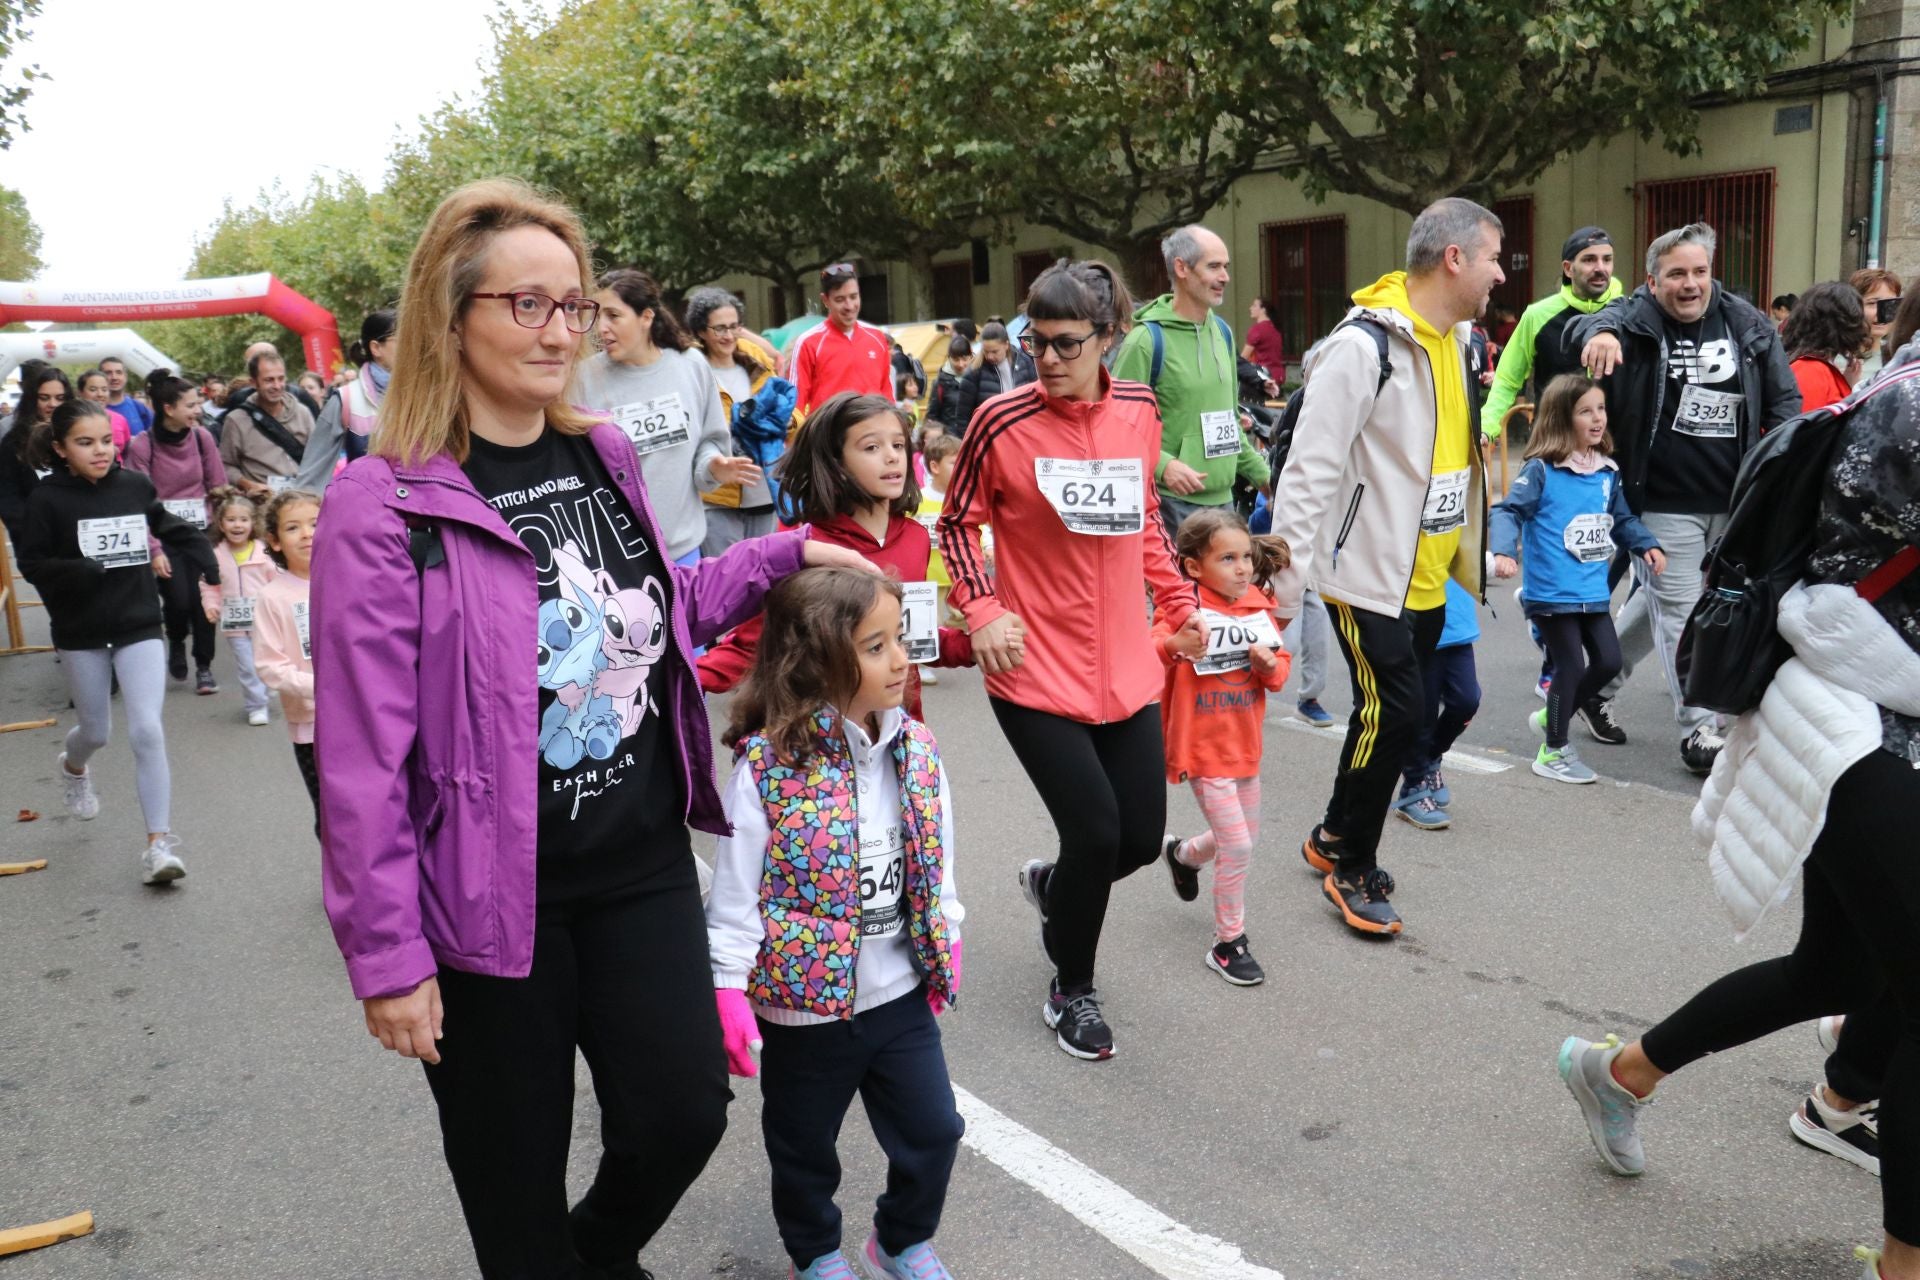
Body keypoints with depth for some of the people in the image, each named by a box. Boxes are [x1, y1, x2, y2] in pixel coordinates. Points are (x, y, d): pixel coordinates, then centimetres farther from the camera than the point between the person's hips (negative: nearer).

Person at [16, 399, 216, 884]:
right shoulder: (48, 498, -11)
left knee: (147, 730, -10)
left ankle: (159, 843, -6)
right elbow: (32, 564, -11)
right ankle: (73, 767, 55)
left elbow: (171, 531, 11)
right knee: (96, 730, 16)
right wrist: (85, 572, -22)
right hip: (80, 632, 0)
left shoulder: (135, 486, -4)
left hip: (139, 625, 0)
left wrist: (173, 562, -6)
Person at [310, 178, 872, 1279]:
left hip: (644, 866, 5)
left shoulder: (605, 459, 3)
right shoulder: (384, 505, -15)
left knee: (685, 1116, 9)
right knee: (516, 1173, 12)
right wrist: (387, 954, -14)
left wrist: (782, 557, 9)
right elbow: (362, 755, -15)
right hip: (490, 895, -5)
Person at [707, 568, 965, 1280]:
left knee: (934, 1130, 14)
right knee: (804, 1145, 18)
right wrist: (729, 990, -13)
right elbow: (736, 891, -15)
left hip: (902, 994, 4)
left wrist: (944, 949, 13)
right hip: (805, 1001, -4)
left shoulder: (915, 749, -4)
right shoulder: (767, 765, -21)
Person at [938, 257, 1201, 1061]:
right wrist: (983, 610, -11)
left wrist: (1178, 601, 15)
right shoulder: (1003, 422, -11)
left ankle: (1051, 887, 43)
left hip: (1126, 668, 5)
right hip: (1036, 670, -5)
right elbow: (958, 524, 1)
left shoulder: (1139, 412, 2)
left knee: (1141, 837, 7)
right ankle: (1073, 992, 21)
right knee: (1096, 832, -7)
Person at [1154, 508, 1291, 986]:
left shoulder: (1259, 607, 2)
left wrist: (1271, 665, -14)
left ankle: (1183, 854, 51)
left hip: (1245, 746, 7)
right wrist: (1173, 645, -49)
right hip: (1203, 749, -7)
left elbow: (1281, 671, 8)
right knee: (1237, 845, -9)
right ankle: (1228, 942, 8)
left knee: (1246, 834, 21)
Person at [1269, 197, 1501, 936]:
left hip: (1426, 577, 9)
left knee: (1395, 714, 15)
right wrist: (1289, 580, -22)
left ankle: (1336, 839, 33)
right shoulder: (1363, 345, -19)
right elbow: (1310, 468, -21)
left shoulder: (1456, 342, 10)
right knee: (1395, 711, -8)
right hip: (1366, 573, -9)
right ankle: (1351, 867, 11)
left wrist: (1475, 550, 21)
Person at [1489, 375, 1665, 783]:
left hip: (1593, 592, 7)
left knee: (1608, 661, 10)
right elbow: (1508, 511, -15)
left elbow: (1621, 519, 21)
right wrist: (1504, 552, -30)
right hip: (1551, 593, -7)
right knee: (1571, 666, 0)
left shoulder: (1608, 471, 8)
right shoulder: (1542, 470, -11)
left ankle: (1553, 716, 33)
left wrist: (1648, 545, 7)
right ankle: (1553, 752, 18)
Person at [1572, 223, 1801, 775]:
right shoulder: (1638, 320, -7)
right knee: (1680, 614, 0)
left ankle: (1599, 683, 38)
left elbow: (1783, 400, 8)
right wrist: (1599, 331, -54)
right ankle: (1699, 732, 9)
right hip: (1664, 504, -5)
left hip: (1731, 502, 5)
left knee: (1655, 600, 19)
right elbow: (1594, 322, -30)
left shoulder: (1747, 324, 3)